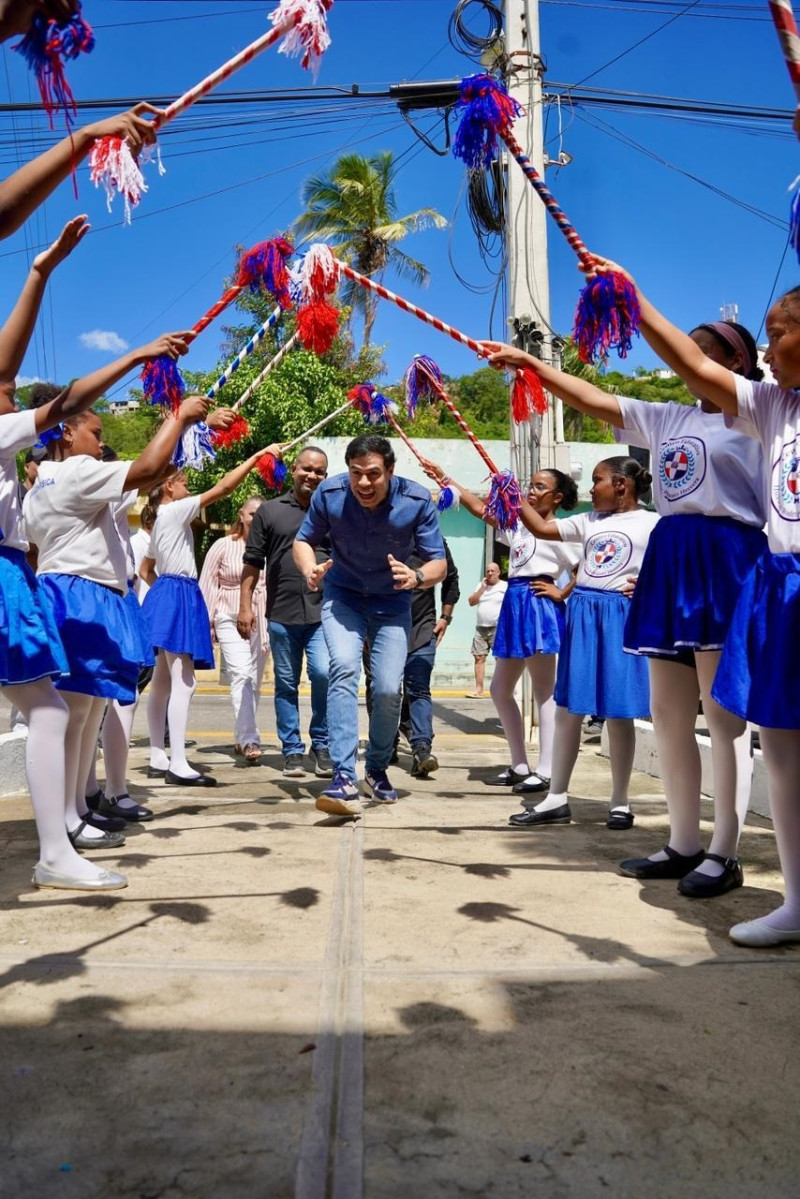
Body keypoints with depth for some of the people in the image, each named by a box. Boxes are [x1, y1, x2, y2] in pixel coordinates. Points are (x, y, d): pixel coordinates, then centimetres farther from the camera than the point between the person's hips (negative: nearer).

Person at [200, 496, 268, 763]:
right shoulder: (223, 546, 3)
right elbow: (208, 585, 4)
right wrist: (207, 623, -2)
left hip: (262, 622, 3)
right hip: (231, 620, -3)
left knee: (255, 682, 9)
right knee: (241, 675, -16)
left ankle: (242, 738, 23)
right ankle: (249, 739, -20)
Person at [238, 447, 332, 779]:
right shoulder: (269, 511, 8)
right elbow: (252, 562, 7)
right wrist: (245, 604, 1)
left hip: (323, 612, 0)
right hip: (281, 614, 1)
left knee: (324, 673, -14)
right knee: (286, 684, 8)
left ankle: (322, 745, 5)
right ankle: (292, 750, 19)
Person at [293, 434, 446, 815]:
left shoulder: (417, 501, -21)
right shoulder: (330, 493, -19)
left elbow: (439, 563, -15)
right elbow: (304, 540, -3)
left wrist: (417, 577, -38)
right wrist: (310, 570, -25)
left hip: (392, 603, 0)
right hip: (342, 597, 0)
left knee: (388, 689, -8)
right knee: (344, 669, -25)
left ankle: (376, 770, 20)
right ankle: (344, 778, -27)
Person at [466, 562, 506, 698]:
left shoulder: (506, 586, 1)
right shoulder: (480, 585, 16)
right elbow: (471, 602, 8)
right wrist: (482, 588, -1)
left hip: (498, 628, -5)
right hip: (481, 628, 5)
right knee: (479, 658, 0)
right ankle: (479, 689, 2)